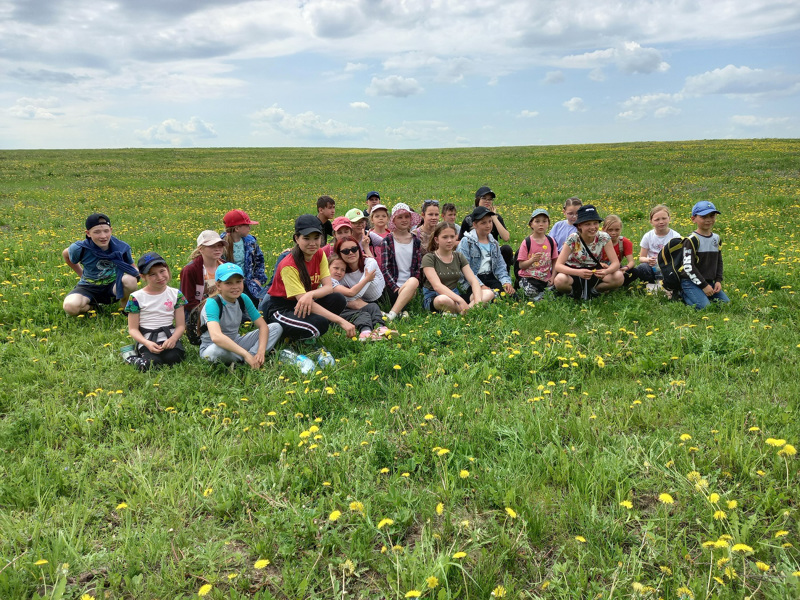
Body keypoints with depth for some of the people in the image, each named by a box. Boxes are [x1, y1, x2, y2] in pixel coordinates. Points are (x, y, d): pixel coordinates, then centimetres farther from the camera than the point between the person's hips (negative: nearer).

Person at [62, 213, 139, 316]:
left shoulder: (122, 247, -16)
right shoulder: (80, 249, -16)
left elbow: (132, 266, 1)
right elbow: (65, 254, 9)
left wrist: (136, 274, -24)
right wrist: (82, 275, 9)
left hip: (113, 286, 0)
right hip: (89, 289, 0)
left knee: (130, 280, -35)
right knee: (70, 307, -32)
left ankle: (124, 305, -2)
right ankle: (92, 305, 6)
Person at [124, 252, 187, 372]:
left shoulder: (176, 294, 6)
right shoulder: (136, 298, 0)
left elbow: (180, 325, 5)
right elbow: (133, 329, -1)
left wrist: (173, 339, -17)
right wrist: (147, 344, -19)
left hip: (170, 336, 2)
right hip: (146, 339, -2)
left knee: (173, 357, -30)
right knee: (152, 363, -30)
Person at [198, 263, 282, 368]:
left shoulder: (243, 299, -6)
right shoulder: (212, 304, -25)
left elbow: (263, 325, -7)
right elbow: (216, 337, -43)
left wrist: (261, 351, -25)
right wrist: (246, 354, -45)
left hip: (235, 344, 6)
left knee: (276, 328, -6)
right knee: (217, 350, -44)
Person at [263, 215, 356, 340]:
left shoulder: (319, 255, -5)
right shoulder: (289, 265, -25)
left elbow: (329, 287, -11)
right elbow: (302, 299, -31)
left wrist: (310, 294, -36)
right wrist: (341, 321, -39)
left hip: (306, 305, 7)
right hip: (281, 308, -7)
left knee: (339, 300, -20)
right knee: (320, 324, -33)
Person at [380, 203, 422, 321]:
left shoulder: (415, 241, 15)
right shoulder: (387, 240, 6)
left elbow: (419, 267, 12)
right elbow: (385, 267, -1)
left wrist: (413, 285, -7)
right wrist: (396, 288, -13)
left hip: (411, 284, 3)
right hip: (393, 285, -3)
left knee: (413, 281, -35)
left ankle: (391, 315, -39)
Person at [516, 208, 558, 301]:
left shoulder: (551, 241, 5)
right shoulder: (526, 242, -6)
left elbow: (555, 261, 8)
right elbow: (521, 265, -6)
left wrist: (553, 277, -5)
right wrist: (532, 260, -24)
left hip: (546, 278, 4)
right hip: (528, 277, -4)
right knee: (530, 292, -33)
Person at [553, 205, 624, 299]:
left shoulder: (604, 237, -14)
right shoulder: (573, 239, -22)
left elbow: (616, 263, -15)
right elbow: (558, 266, -27)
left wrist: (606, 271, -40)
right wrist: (578, 273, -46)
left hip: (594, 271, 3)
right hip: (573, 271, -3)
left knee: (619, 277, -24)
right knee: (560, 280, -37)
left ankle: (591, 290, 0)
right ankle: (575, 291, -2)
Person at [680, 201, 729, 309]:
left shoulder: (716, 238, 10)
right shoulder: (692, 240, -14)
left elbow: (719, 261, 19)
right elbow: (688, 266, -18)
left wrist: (718, 280, 4)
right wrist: (703, 285, -16)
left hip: (709, 282, 7)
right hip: (691, 282, -7)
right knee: (705, 307, -24)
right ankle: (684, 295, 1)